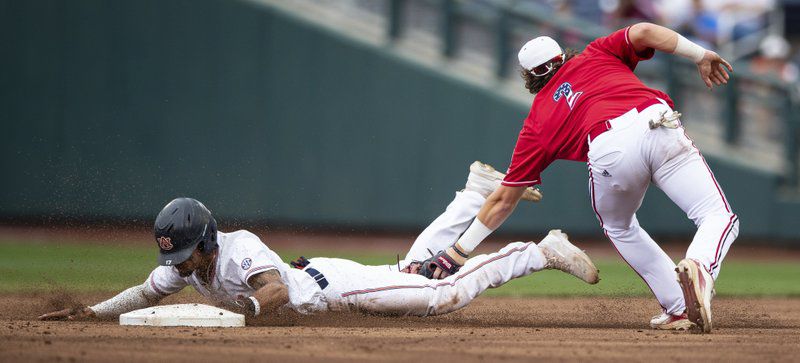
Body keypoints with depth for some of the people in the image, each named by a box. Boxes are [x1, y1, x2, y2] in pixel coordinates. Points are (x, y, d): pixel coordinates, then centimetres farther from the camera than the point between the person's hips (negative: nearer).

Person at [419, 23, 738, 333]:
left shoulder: (537, 121, 31)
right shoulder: (596, 54, 34)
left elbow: (504, 199, 33)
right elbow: (643, 32, 14)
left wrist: (459, 251, 40)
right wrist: (701, 56, 21)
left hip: (610, 153, 0)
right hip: (660, 125, 0)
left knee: (619, 228, 30)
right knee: (719, 217, 3)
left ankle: (679, 308, 19)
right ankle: (699, 267, -29)